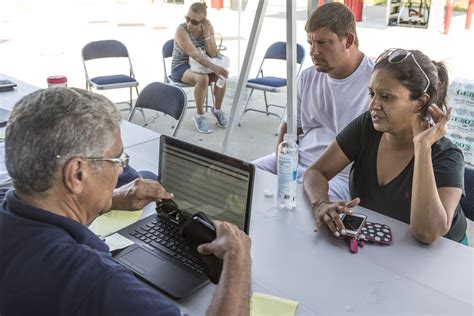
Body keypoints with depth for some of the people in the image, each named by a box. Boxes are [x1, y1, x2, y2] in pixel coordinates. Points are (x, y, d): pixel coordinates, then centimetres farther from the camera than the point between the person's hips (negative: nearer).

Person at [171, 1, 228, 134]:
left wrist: (207, 34, -24)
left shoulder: (208, 28, -6)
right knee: (202, 78, -36)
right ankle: (199, 115, -16)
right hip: (181, 68, -5)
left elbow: (213, 54, -11)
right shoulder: (181, 30, -21)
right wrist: (214, 67, -48)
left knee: (221, 75, -24)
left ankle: (217, 109, 0)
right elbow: (194, 55, -34)